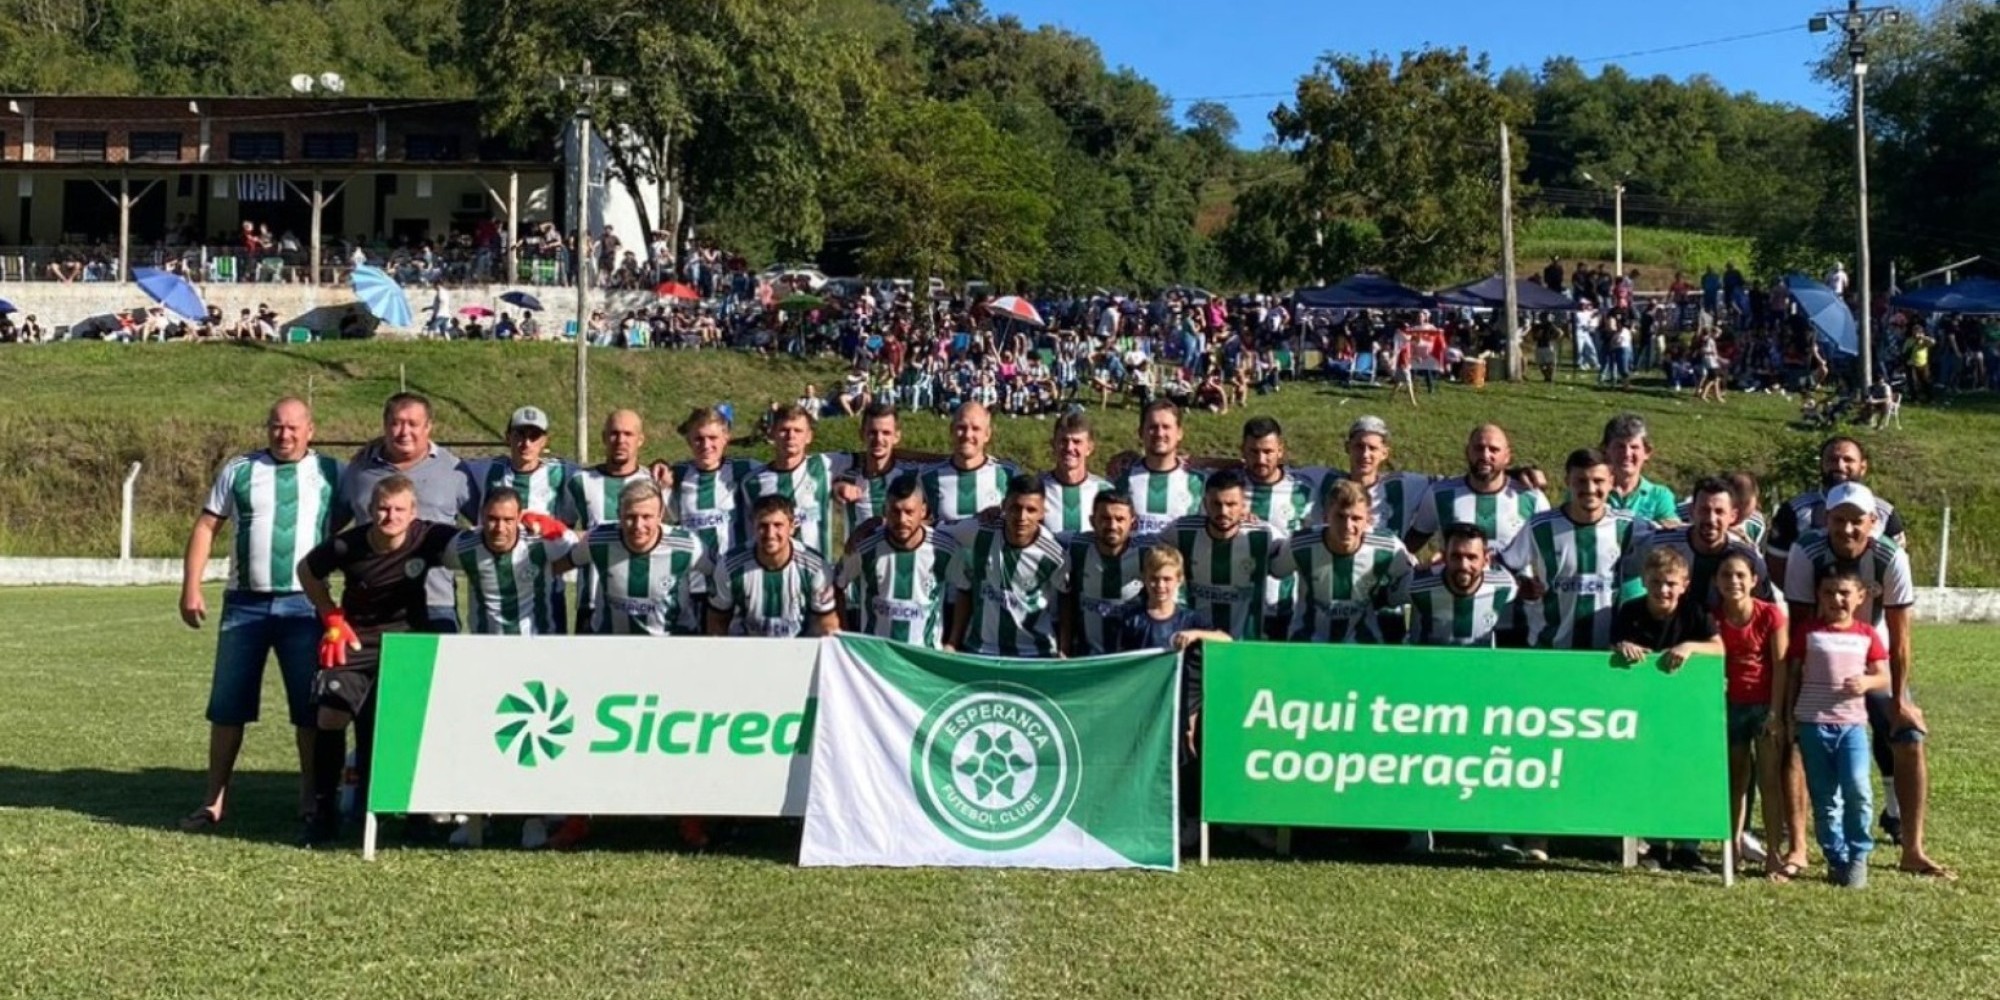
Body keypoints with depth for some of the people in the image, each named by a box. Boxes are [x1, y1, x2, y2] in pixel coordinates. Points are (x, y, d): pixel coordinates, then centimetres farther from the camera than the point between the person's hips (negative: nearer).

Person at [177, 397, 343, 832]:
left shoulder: (331, 473, 5)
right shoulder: (239, 470, 7)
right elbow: (206, 526, 6)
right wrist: (191, 587, -1)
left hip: (305, 604, -1)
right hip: (244, 603, 1)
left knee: (311, 708, 3)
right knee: (227, 706, 6)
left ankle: (312, 801, 13)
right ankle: (214, 801, 15)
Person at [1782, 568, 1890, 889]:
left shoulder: (1867, 634, 6)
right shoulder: (1808, 631, 3)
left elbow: (1884, 678, 9)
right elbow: (1793, 674, 5)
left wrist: (1867, 682, -14)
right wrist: (1789, 715, 1)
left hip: (1852, 724, 0)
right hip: (1813, 723, 0)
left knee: (1857, 789, -16)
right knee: (1824, 798, 6)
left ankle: (1858, 856, 1)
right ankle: (1836, 859, 17)